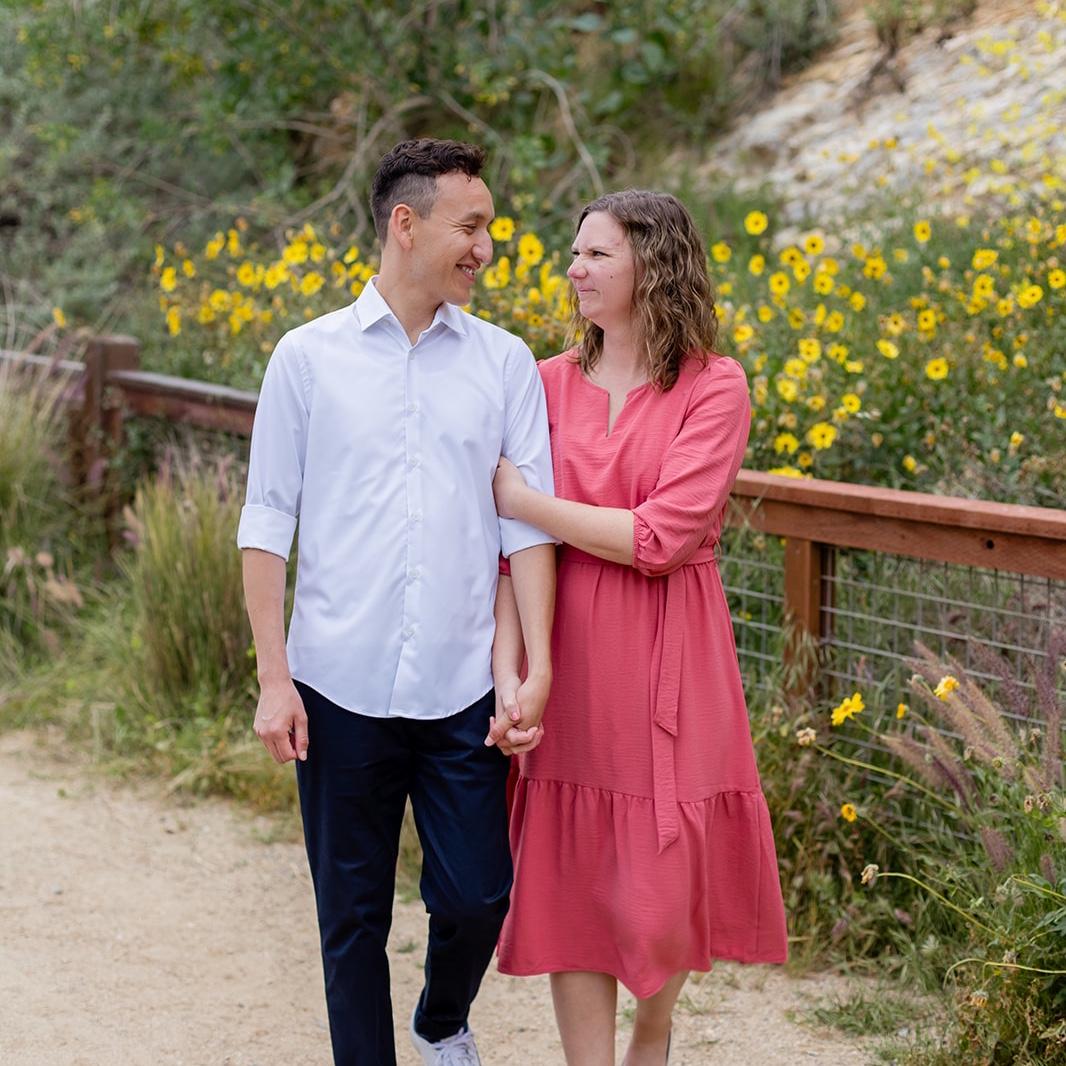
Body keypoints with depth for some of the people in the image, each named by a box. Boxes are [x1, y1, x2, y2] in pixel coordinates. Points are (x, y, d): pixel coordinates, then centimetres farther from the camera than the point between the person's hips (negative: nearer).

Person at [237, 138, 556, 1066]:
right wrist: (273, 679, -4)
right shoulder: (310, 357, 2)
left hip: (462, 692, 1)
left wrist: (536, 672, -6)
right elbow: (269, 524, 2)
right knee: (353, 917, 6)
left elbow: (527, 525, 3)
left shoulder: (506, 364, 6)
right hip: (341, 687, -1)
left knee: (478, 897, 3)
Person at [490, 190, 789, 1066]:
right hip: (570, 665, 2)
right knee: (573, 875, 5)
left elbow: (661, 538, -15)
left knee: (667, 884, 6)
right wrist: (508, 669, -10)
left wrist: (524, 500, -11)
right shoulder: (547, 384, 5)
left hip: (670, 666, -2)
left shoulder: (715, 388, -5)